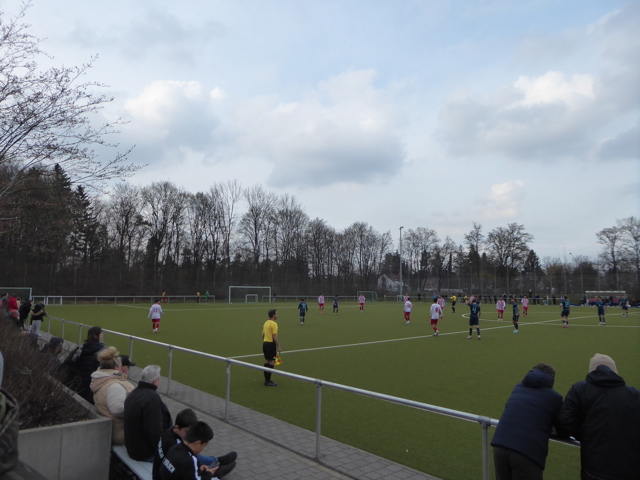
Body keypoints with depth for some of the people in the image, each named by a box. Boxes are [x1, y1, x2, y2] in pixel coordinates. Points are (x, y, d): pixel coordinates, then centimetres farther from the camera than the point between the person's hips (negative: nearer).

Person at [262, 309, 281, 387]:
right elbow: (275, 336, -21)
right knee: (272, 363, -4)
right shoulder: (274, 324, -15)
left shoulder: (265, 323, 12)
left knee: (267, 361, 14)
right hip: (271, 344, -9)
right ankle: (268, 382, -3)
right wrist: (278, 347, -18)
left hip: (265, 343, 9)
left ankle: (267, 380, 21)